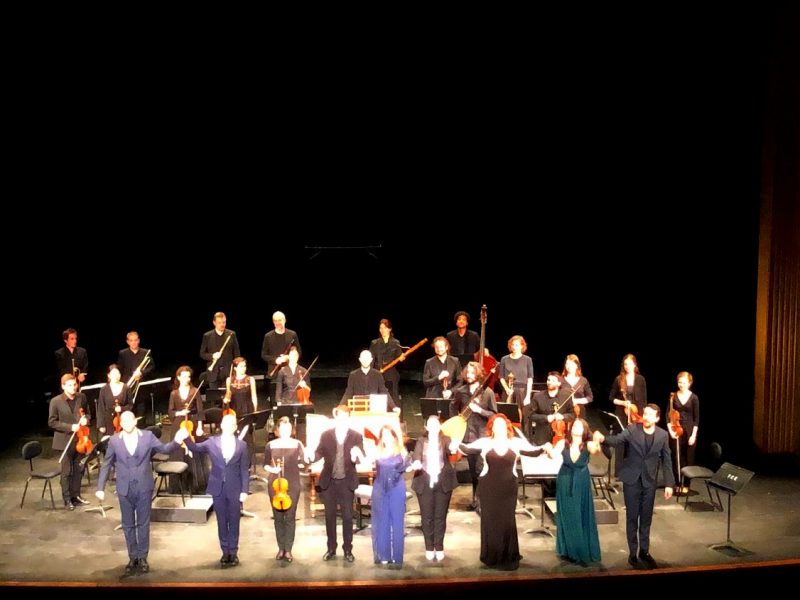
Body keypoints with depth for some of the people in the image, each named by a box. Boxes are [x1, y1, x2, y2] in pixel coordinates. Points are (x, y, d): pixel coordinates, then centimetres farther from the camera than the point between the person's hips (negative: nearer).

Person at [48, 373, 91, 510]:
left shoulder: (82, 397, -1)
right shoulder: (56, 401, -13)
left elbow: (87, 413, 13)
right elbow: (52, 422, -10)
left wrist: (85, 419, -10)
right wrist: (70, 427, -19)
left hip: (79, 439, 4)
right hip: (65, 441, -4)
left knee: (79, 469, 14)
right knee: (66, 472, 5)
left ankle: (76, 496, 29)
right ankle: (67, 500, 17)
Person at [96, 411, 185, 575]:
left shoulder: (147, 436, -5)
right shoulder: (114, 440, -4)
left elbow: (164, 449, -2)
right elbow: (106, 465, 2)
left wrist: (176, 441, -22)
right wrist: (100, 488, -1)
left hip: (144, 488, -1)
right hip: (124, 489, 1)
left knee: (143, 524, 9)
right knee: (128, 525, 12)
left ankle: (142, 557, 21)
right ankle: (133, 558, 25)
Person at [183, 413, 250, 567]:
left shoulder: (241, 445, -1)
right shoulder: (212, 442, 2)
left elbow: (245, 470, -2)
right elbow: (195, 448, -5)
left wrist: (244, 490, -7)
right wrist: (186, 437, -25)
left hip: (235, 489, -1)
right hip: (218, 488, 1)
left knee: (234, 521, 7)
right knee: (221, 521, 9)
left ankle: (233, 552, 17)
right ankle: (225, 551, 20)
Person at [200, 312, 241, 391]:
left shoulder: (231, 334, 4)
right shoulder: (207, 336, 2)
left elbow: (237, 353, 7)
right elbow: (202, 354, 5)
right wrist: (212, 356, -14)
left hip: (229, 372, 0)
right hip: (214, 373, 0)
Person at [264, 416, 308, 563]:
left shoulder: (297, 444, 0)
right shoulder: (271, 445, 1)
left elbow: (304, 460, -9)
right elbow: (265, 465, 6)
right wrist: (272, 469, -13)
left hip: (292, 485, -1)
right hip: (275, 485, 1)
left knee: (290, 517, 2)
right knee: (278, 517, 7)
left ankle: (288, 550, 9)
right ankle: (281, 549, 17)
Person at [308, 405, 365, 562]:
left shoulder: (356, 436, -3)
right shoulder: (326, 435, 0)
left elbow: (362, 457, -11)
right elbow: (320, 453, -3)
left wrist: (357, 455, -35)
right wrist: (311, 456, -25)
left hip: (347, 482, -1)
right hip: (329, 481, 1)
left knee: (347, 517, 5)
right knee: (330, 516, 10)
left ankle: (348, 550, 17)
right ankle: (331, 549, 22)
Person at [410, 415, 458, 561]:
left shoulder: (445, 440, 3)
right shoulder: (421, 441, 5)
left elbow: (450, 448, -18)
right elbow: (416, 455, -10)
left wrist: (453, 447, -42)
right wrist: (416, 463, -33)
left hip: (443, 483, 0)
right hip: (424, 483, 0)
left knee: (440, 516, 5)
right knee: (427, 516, 4)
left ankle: (439, 547, 14)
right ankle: (429, 548, 14)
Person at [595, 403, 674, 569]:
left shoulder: (662, 435, -3)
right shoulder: (632, 429, -10)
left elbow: (666, 460, 3)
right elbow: (617, 440, -26)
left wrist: (669, 484, 1)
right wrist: (603, 438, -48)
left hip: (649, 482, 2)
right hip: (631, 481, -2)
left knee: (646, 518, 12)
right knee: (632, 517, 5)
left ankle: (644, 551, 26)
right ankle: (632, 553, 16)